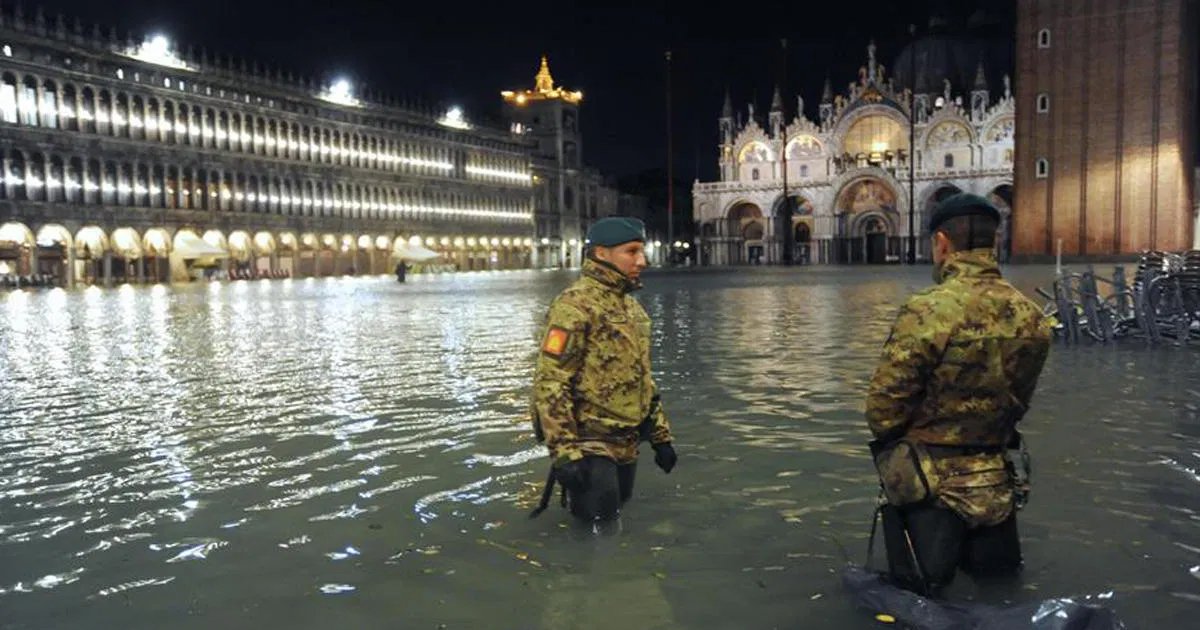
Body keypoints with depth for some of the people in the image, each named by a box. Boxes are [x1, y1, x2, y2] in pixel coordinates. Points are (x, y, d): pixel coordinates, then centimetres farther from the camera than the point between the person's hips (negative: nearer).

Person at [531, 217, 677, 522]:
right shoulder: (575, 305, -16)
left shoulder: (632, 307, 12)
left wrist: (660, 435, 18)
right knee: (598, 517, -7)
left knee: (616, 511, 16)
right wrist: (564, 452, -24)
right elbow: (549, 383, -21)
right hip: (589, 441, -8)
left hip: (626, 442, 8)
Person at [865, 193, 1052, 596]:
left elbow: (883, 408, -18)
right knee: (995, 567, 31)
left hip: (930, 480, -5)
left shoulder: (928, 311, -22)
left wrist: (891, 442, 4)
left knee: (921, 580, 14)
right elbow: (1017, 401, 8)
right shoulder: (1032, 317, -3)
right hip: (995, 481, 5)